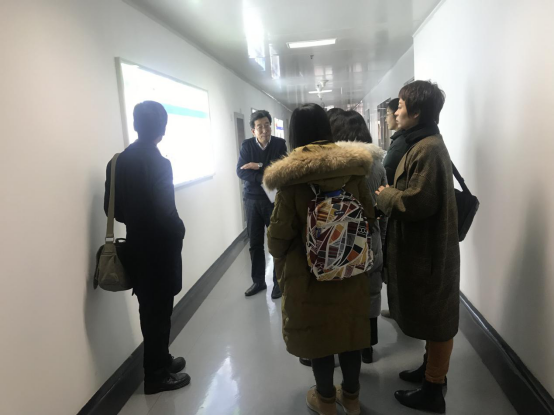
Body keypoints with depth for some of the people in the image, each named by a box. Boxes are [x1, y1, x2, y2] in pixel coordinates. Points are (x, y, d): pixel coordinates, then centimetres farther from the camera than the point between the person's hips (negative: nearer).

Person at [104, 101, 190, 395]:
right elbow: (165, 211, -22)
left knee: (150, 311, 20)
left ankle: (160, 361, 37)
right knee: (159, 312, 7)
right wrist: (179, 232, -4)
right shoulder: (158, 162, -21)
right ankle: (157, 376, 22)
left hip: (137, 247, 7)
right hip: (159, 249, -7)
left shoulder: (118, 161, 3)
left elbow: (112, 208, 6)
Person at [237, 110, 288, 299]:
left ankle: (278, 282, 19)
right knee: (255, 243, 10)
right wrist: (265, 178, -21)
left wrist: (258, 166, -17)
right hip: (252, 200, 2)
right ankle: (258, 281, 24)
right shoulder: (247, 145, 0)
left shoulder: (280, 144, -4)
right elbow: (241, 171, -12)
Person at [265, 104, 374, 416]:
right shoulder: (353, 168, -7)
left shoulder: (291, 175, -16)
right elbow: (370, 218, 1)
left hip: (309, 271, -3)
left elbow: (280, 232, -12)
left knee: (318, 329, 14)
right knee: (350, 328, 18)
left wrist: (280, 261, 8)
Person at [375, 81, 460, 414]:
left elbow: (417, 201, -29)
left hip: (428, 249, -10)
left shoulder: (428, 148, -22)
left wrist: (384, 196, -14)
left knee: (434, 317, 3)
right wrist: (391, 193, 5)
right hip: (425, 245, 10)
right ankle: (432, 370, 38)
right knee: (431, 314, 21)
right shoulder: (426, 144, 11)